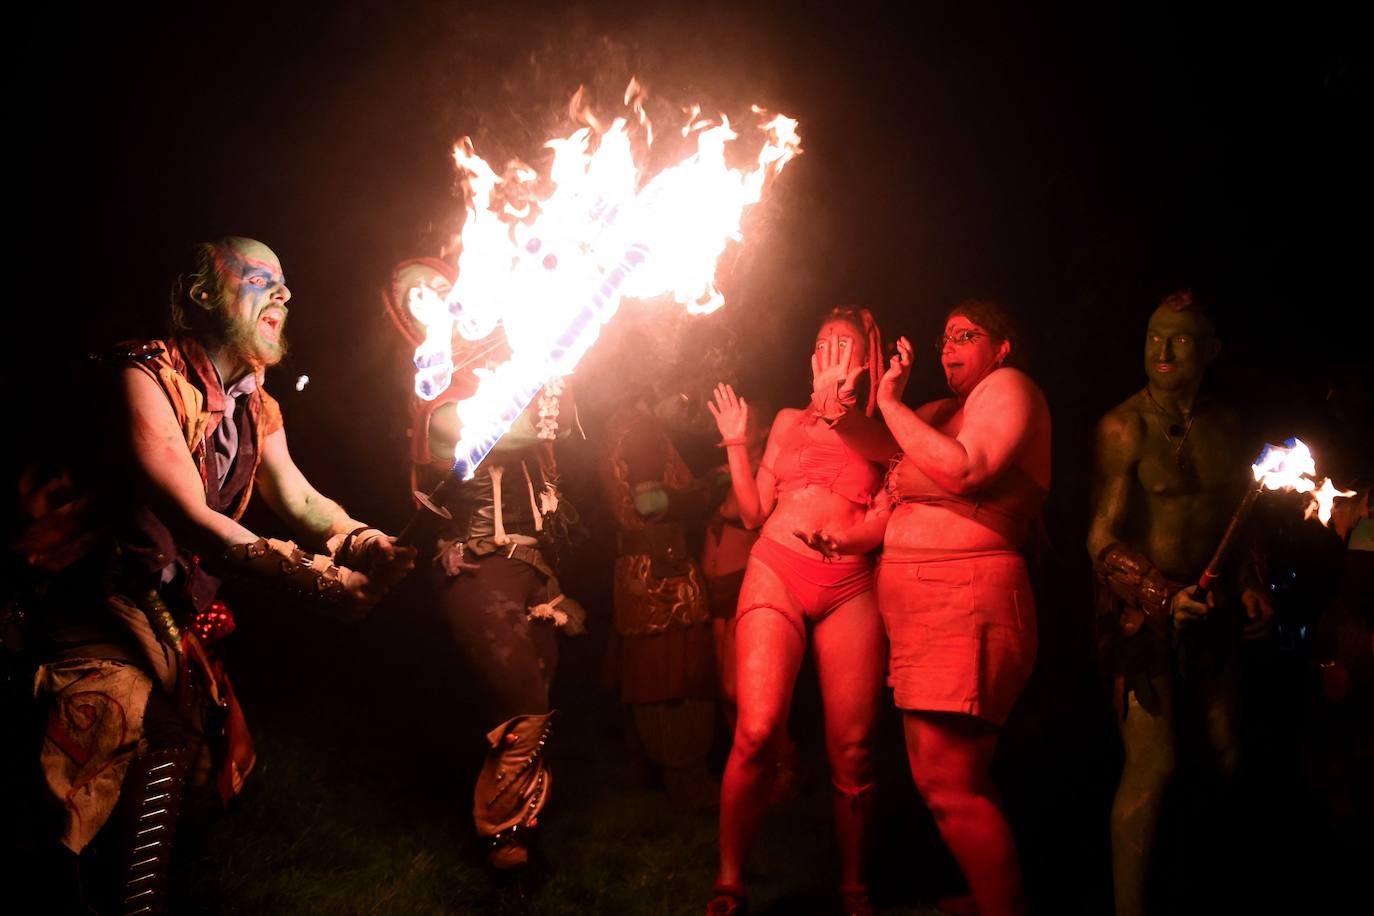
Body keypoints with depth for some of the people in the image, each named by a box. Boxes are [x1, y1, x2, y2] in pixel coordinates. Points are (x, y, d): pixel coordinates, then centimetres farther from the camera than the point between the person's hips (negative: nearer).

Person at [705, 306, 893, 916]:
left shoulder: (883, 432, 13)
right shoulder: (790, 421, 20)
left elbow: (891, 449, -12)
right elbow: (754, 513, 19)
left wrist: (838, 403, -24)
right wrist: (735, 444, 10)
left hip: (850, 589, 0)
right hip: (776, 573, 1)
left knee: (850, 750, -3)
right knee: (757, 733, -15)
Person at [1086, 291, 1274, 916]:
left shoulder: (1224, 426, 7)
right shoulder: (1124, 425, -11)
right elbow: (1102, 537, -15)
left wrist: (1250, 585, 6)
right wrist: (1163, 597, -26)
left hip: (1207, 609, 6)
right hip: (1140, 609, -6)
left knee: (1226, 757, 8)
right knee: (1153, 765, -10)